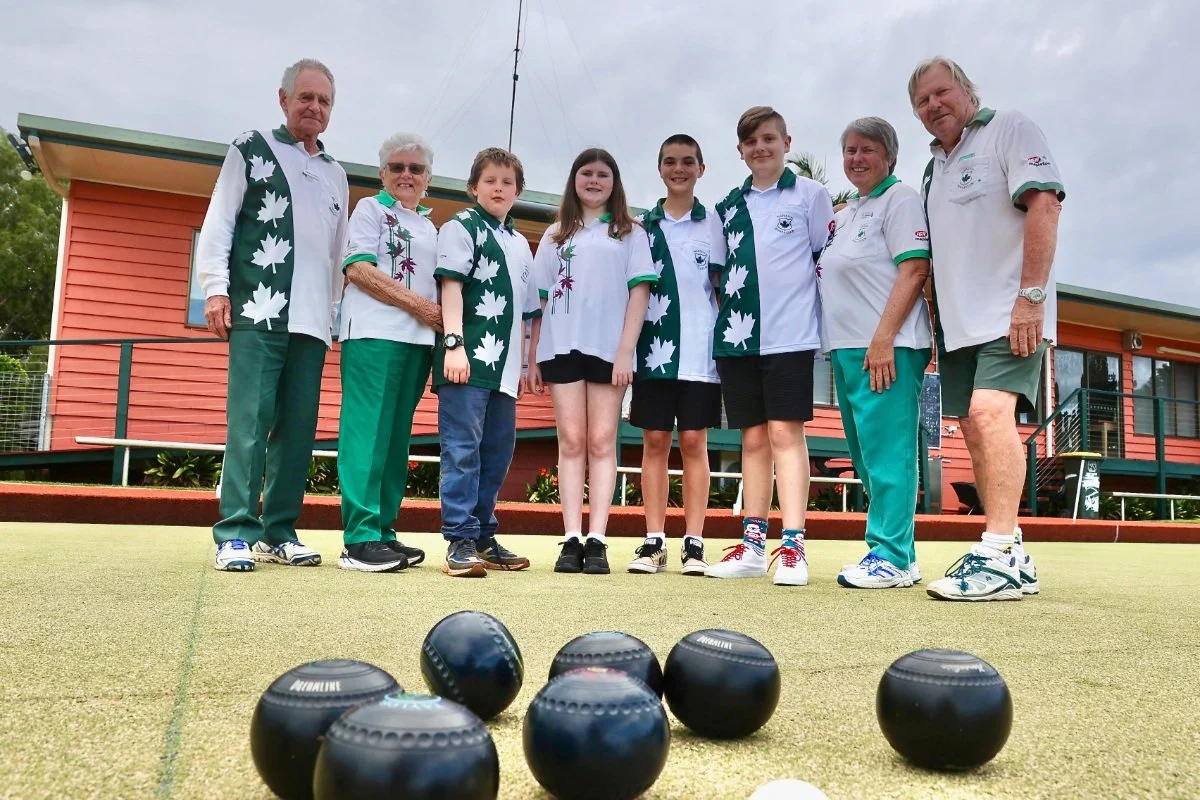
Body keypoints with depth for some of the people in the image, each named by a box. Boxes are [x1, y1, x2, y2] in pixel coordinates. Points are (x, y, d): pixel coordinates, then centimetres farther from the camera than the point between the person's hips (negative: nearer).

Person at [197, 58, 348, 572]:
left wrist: (334, 310, 17)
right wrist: (215, 287, -7)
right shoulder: (251, 149, 11)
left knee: (298, 427, 1)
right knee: (249, 420, -10)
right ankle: (235, 535, -6)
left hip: (311, 319, 4)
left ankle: (278, 533, 8)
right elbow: (218, 221, 3)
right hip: (258, 313, -4)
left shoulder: (336, 174, 23)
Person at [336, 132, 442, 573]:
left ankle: (383, 531, 9)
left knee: (397, 437, 5)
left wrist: (440, 318, 6)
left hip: (418, 339, 7)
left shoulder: (429, 227, 24)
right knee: (367, 433, -10)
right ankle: (359, 539, -10)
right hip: (374, 335, -7)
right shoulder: (370, 209, 6)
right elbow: (358, 269, -8)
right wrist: (416, 304, -12)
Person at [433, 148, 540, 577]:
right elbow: (451, 286, -8)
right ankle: (460, 541, -5)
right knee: (463, 450, -9)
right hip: (468, 360, -7)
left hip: (503, 367, 7)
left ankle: (483, 537, 19)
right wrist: (454, 344, -18)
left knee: (497, 452, 9)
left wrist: (523, 363, 18)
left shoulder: (520, 244, 23)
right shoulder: (461, 228, 3)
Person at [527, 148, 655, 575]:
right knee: (571, 442, -1)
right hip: (561, 348, 2)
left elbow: (639, 292, 2)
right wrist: (533, 357, 7)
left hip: (608, 349, -2)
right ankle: (572, 540, -1)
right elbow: (540, 299, 14)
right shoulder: (555, 236, 17)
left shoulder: (631, 234, 12)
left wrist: (625, 351, -9)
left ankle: (597, 541, -3)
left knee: (601, 443, -2)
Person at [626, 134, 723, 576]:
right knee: (654, 441, 3)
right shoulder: (643, 224, 11)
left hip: (699, 351, -1)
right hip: (653, 348, 1)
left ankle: (694, 543, 6)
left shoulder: (714, 224, 8)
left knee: (694, 442, 1)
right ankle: (654, 541, 9)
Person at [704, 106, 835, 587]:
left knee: (784, 432, -9)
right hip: (738, 337, 4)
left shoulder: (810, 194, 5)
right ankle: (752, 544, 12)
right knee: (753, 438, 7)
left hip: (789, 335, -4)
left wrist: (822, 318, -2)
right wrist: (727, 317, 12)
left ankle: (793, 546, -5)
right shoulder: (728, 206, 16)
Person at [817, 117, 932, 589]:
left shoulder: (900, 199, -2)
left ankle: (891, 557, -4)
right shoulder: (845, 214, 22)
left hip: (885, 347, -9)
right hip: (846, 348, 9)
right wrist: (840, 348, 16)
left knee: (886, 451, -9)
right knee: (866, 455, 10)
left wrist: (883, 339, -20)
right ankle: (895, 553, 18)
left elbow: (914, 270, -12)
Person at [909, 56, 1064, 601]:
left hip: (1008, 312, -8)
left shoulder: (1010, 131, 1)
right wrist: (937, 322, 17)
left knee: (989, 412, -23)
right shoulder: (934, 168, 22)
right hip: (957, 321, 8)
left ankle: (1000, 557, -22)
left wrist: (1031, 296, -21)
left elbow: (1044, 205, -13)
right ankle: (1009, 556, 12)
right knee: (974, 430, 5)